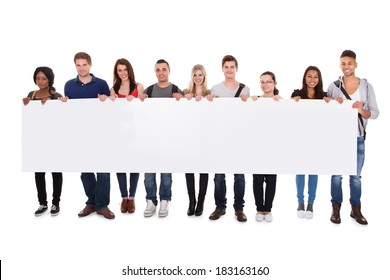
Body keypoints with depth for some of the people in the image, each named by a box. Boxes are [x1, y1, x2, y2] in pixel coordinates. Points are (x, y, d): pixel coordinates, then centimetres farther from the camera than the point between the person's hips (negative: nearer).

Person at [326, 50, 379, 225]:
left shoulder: (367, 86, 1)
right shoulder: (334, 86, 0)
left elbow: (375, 113, -1)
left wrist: (361, 111, -20)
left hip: (358, 138, 1)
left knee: (356, 176, 8)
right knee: (336, 174, 5)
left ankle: (356, 209, 21)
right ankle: (336, 208, 17)